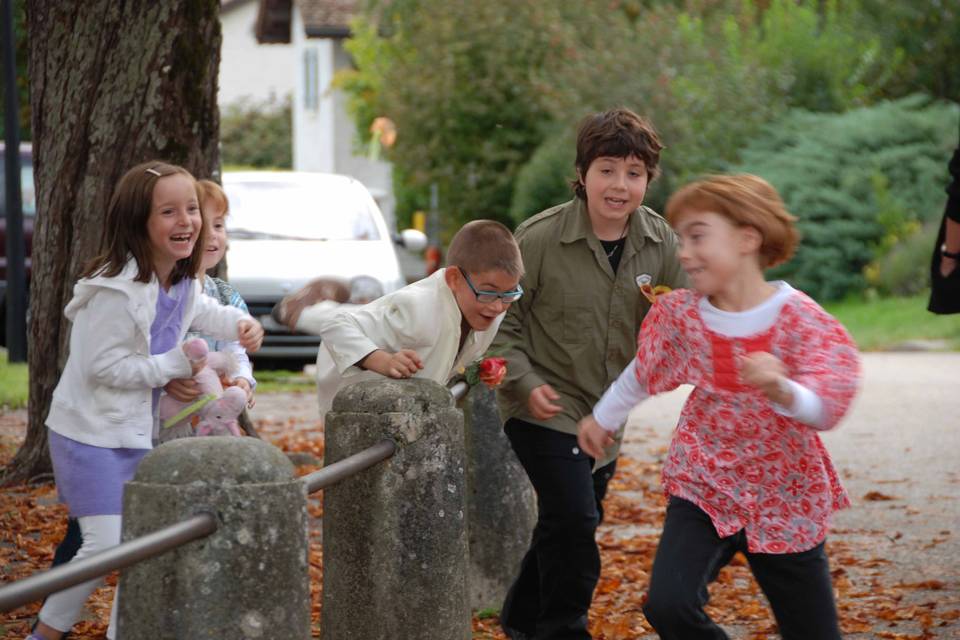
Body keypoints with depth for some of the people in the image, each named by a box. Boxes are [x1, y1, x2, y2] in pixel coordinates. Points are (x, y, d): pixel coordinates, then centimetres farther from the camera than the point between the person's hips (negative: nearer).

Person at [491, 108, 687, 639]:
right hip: (546, 407, -6)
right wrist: (525, 383, -20)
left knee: (571, 523, 17)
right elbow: (501, 319, -9)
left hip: (606, 410, 6)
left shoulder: (660, 242, -5)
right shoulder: (540, 238, -18)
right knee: (573, 521, -17)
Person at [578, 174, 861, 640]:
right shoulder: (681, 314, -6)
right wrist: (603, 419, 31)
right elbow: (643, 372, 15)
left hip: (785, 500, -2)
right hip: (704, 489, 2)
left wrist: (780, 389, -47)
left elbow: (823, 410, -26)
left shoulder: (799, 318, -16)